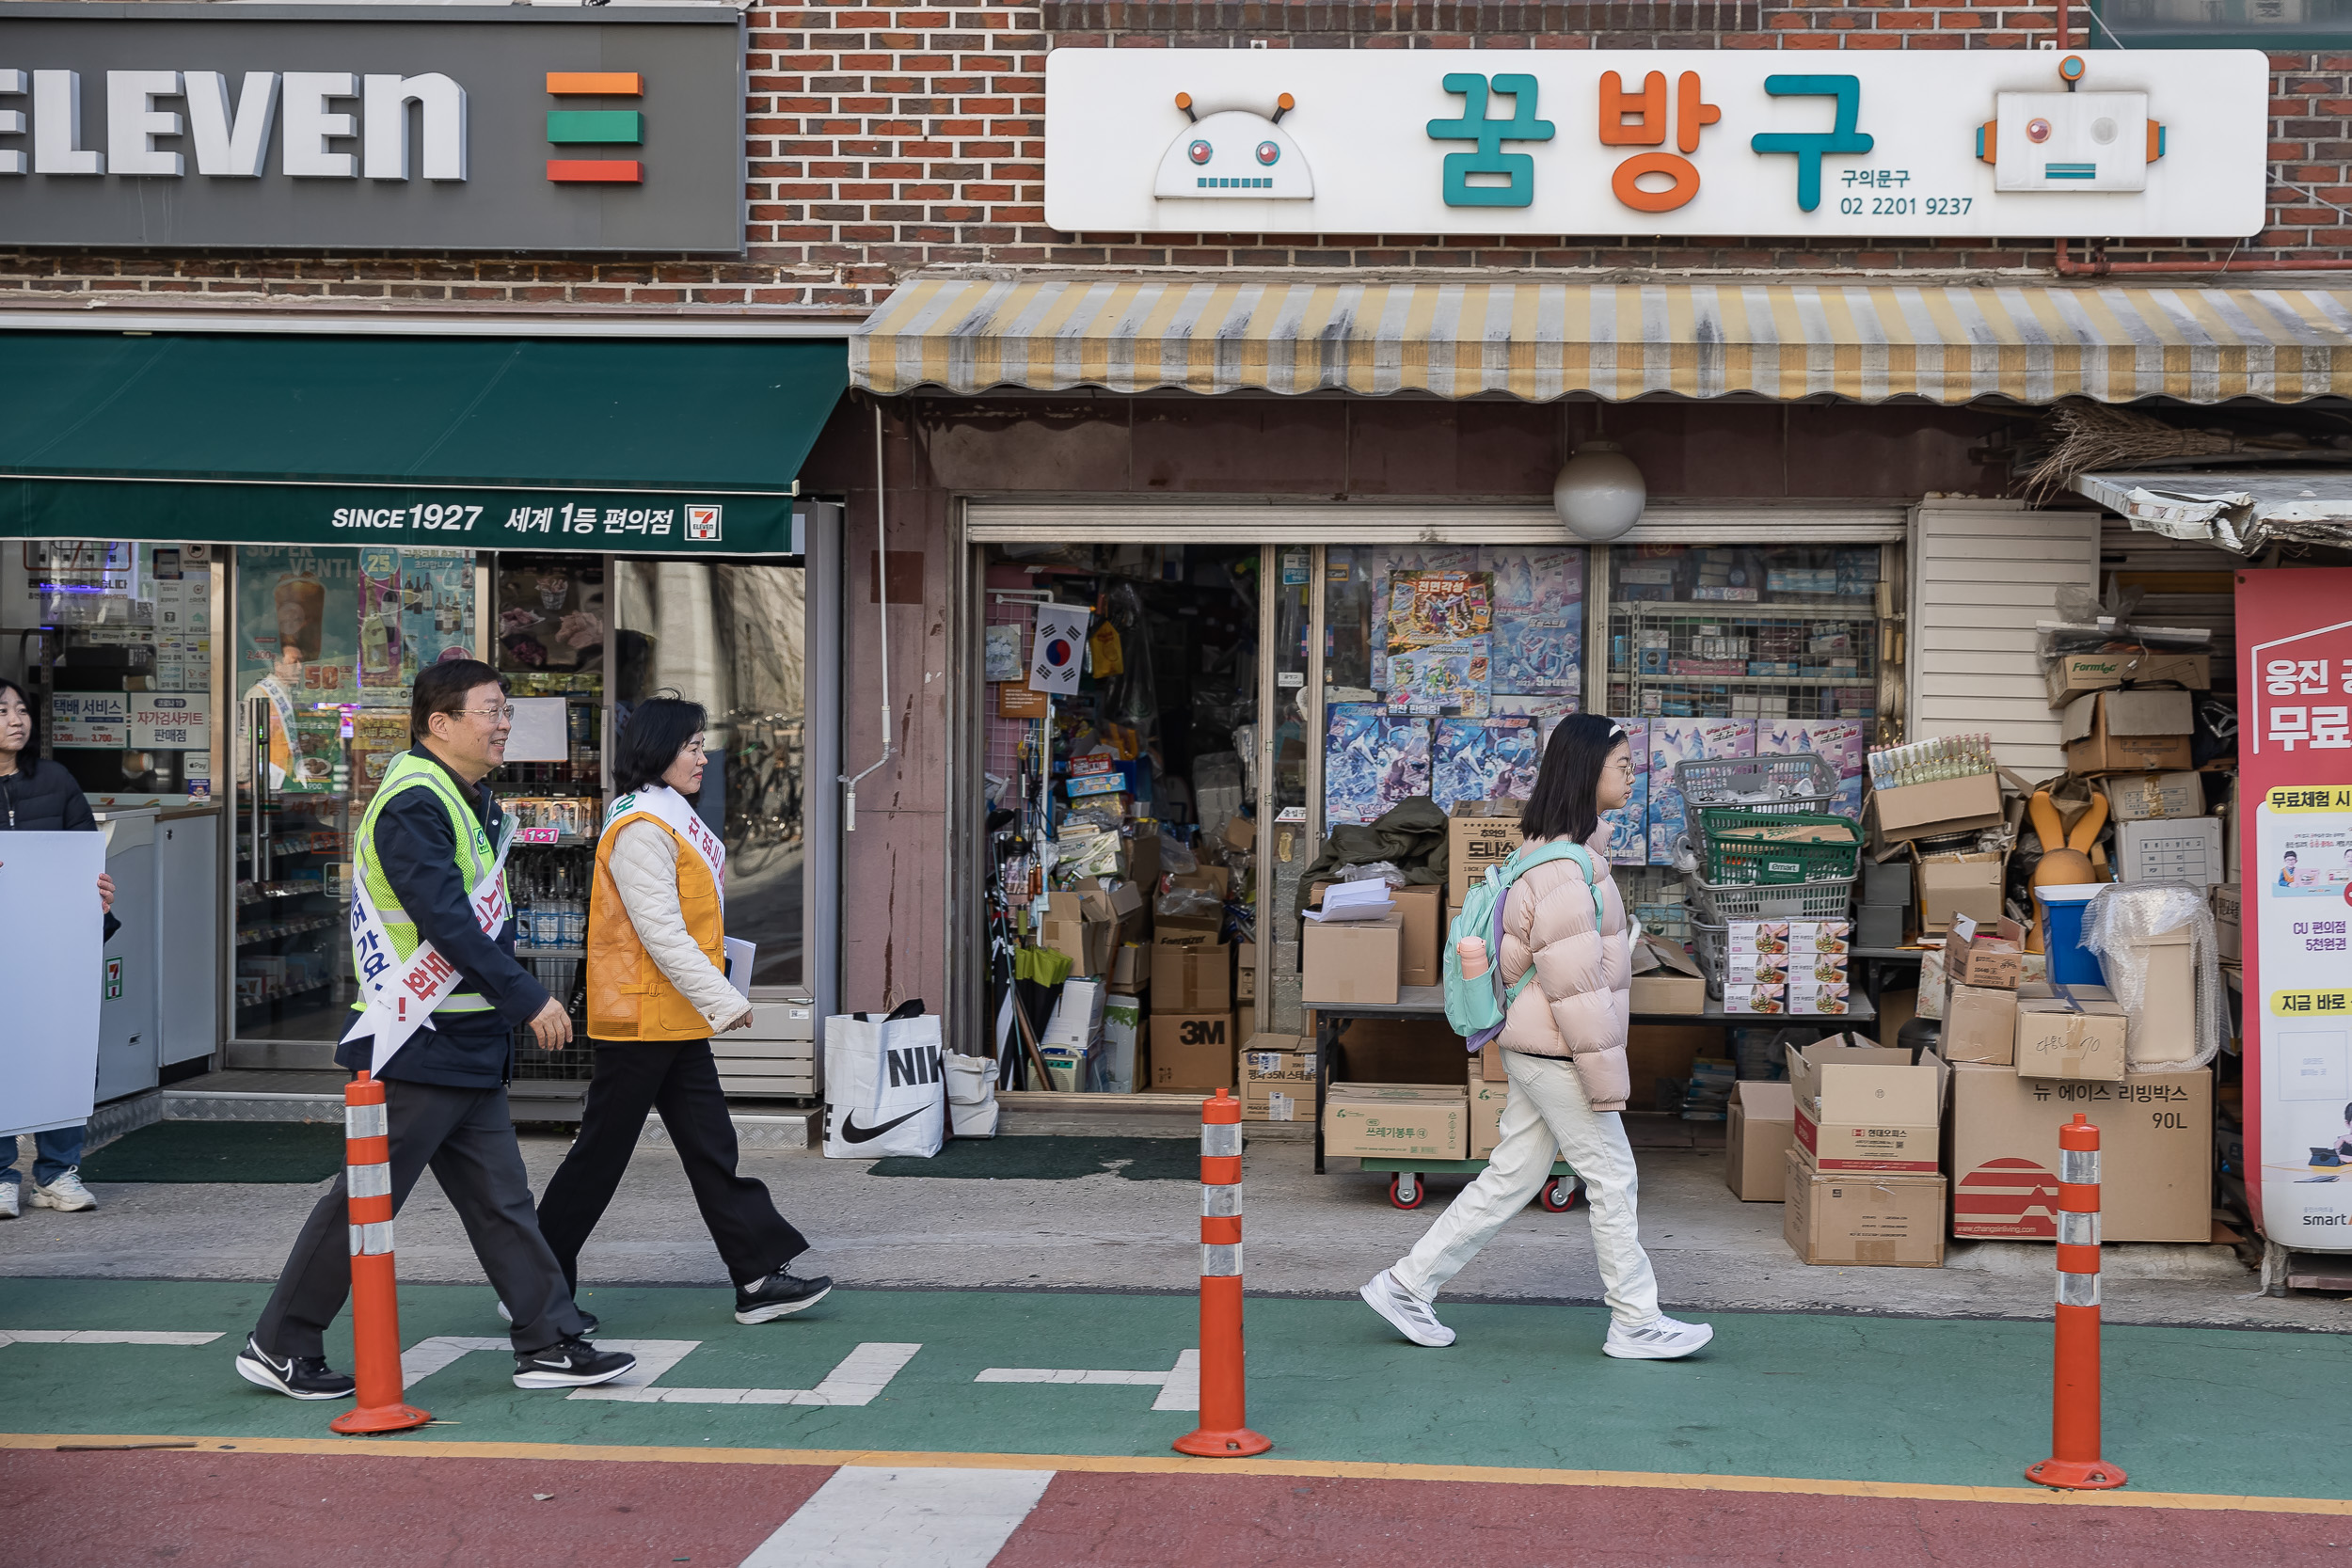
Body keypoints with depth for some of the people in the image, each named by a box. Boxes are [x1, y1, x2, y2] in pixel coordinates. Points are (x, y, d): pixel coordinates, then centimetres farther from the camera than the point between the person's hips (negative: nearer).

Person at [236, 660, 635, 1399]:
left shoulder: (472, 803, 15)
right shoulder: (414, 805, -17)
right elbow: (447, 924, -24)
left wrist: (516, 1000, 14)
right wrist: (530, 1000, -22)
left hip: (471, 1047, 10)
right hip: (417, 1052, -10)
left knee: (501, 1201, 10)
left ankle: (551, 1344, 13)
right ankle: (279, 1346, 12)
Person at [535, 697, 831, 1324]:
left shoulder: (673, 819, 15)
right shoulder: (640, 828, -17)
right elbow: (661, 932, -22)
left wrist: (713, 1000, 19)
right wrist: (723, 1000, -21)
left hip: (677, 1022, 10)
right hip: (639, 1019, -10)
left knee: (711, 1149, 6)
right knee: (600, 1154, 0)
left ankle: (759, 1277, 5)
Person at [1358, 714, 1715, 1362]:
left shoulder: (1565, 846, 11)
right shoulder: (1564, 869, -22)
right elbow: (1574, 983, -22)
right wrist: (1605, 1075, -17)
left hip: (1534, 1047, 10)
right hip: (1557, 1052, -10)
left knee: (1511, 1176, 13)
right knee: (1613, 1177, 3)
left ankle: (1406, 1287, 17)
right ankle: (1636, 1324, 15)